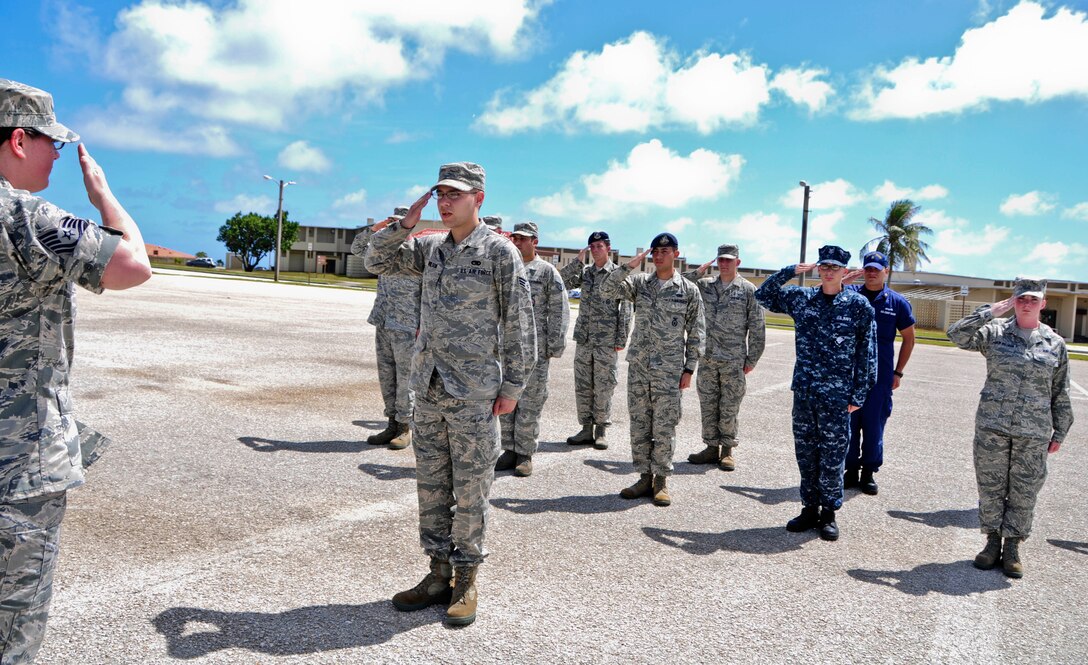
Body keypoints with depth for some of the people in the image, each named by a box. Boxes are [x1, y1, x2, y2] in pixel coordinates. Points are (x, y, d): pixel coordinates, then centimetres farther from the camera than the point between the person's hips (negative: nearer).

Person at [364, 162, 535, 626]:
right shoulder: (431, 248, 11)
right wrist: (405, 223, 1)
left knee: (470, 489, 3)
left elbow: (518, 322, -7)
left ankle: (466, 582, 16)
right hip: (428, 387, 6)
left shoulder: (500, 251, -6)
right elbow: (377, 261, 17)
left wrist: (513, 385, -10)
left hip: (474, 392, -6)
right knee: (431, 484, 11)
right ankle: (439, 573, 24)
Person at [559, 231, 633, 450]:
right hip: (583, 338, 5)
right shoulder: (584, 272, 11)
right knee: (582, 386, 7)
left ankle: (601, 430, 11)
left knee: (603, 387, 1)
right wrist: (578, 260, -7)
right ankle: (586, 429, 16)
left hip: (607, 341, -4)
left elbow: (625, 309, -4)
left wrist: (621, 339, -9)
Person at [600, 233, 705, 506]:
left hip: (669, 369, -3)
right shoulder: (640, 282, 7)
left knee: (665, 427, 0)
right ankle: (645, 477, 18)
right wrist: (628, 266, -12)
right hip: (638, 366, 3)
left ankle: (661, 480, 12)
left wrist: (689, 368, -3)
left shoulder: (689, 290, 0)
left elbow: (696, 333, 2)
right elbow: (607, 291, -4)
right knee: (639, 424, 8)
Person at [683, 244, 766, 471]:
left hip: (734, 361, -3)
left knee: (729, 408, 3)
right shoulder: (705, 286, 8)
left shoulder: (748, 290, 0)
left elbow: (757, 327, 0)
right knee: (708, 405, 9)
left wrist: (752, 359, -2)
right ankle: (712, 447, 19)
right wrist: (698, 273, -6)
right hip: (707, 358, 3)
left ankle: (727, 449, 15)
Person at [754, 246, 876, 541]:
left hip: (837, 395, -3)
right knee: (805, 453, 10)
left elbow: (867, 353, -1)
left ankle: (829, 513, 18)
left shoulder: (858, 305, -3)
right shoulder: (801, 297, 5)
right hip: (803, 391, 3)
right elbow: (763, 295, 12)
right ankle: (810, 508, 24)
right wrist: (790, 271, 0)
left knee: (832, 456, 3)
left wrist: (858, 394, -4)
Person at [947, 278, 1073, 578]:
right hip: (992, 428, -1)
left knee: (1024, 491, 6)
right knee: (991, 486, 7)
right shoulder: (995, 332, 2)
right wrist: (991, 311, -12)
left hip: (1034, 434, 1)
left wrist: (1059, 433, 12)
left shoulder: (1055, 343, 6)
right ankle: (993, 541, 22)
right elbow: (957, 334, -12)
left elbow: (1060, 394, 11)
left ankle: (1012, 547, 20)